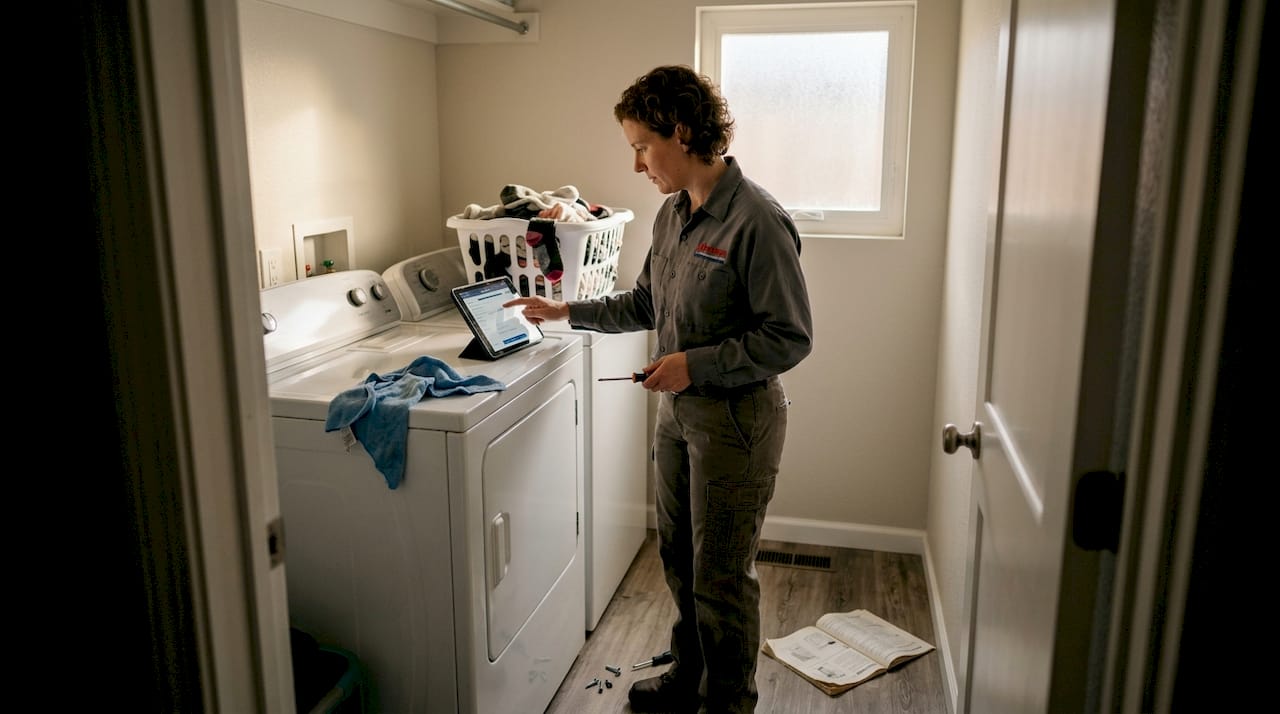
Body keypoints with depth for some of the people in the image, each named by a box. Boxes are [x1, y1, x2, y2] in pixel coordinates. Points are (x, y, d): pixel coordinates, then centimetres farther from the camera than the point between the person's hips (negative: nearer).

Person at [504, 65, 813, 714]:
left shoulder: (757, 221, -20)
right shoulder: (672, 214, 7)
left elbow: (789, 339, -20)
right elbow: (645, 304, 19)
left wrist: (697, 364, -22)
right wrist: (567, 312, 15)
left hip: (735, 419, -8)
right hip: (677, 410, 8)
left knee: (722, 576, 6)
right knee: (679, 557, 22)